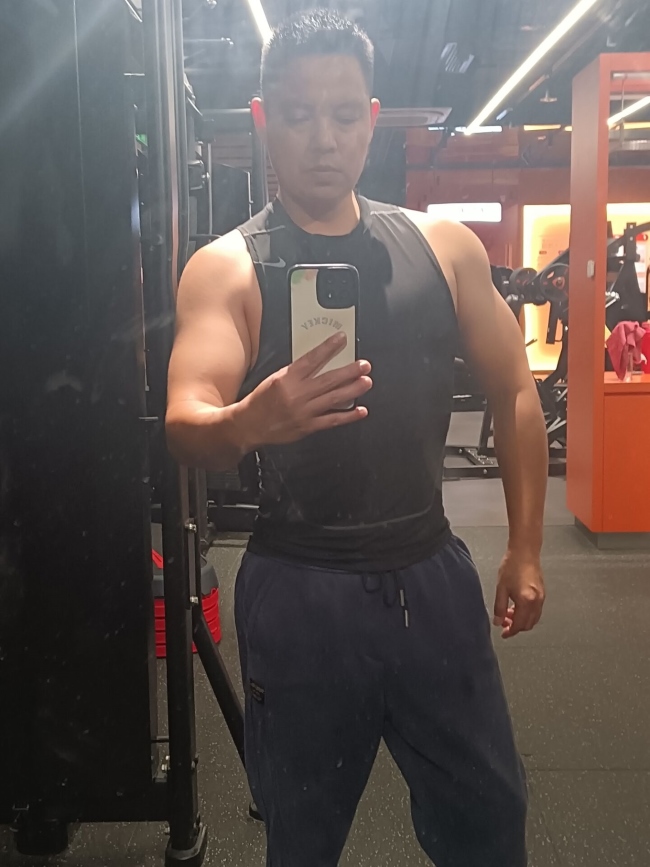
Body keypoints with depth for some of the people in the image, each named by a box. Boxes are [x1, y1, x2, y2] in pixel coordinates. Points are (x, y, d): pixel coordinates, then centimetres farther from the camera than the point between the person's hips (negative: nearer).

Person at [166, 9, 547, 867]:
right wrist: (249, 421, -43)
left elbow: (514, 393, 8)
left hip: (433, 575, 3)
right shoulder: (226, 267, -7)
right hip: (300, 592, -2)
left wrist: (525, 551, 5)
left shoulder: (445, 246, 1)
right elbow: (185, 428, -20)